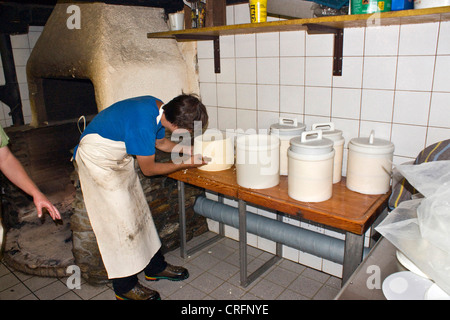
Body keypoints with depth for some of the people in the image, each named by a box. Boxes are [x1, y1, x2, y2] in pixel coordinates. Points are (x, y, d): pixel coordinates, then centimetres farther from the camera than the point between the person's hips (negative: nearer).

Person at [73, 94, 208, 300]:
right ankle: (125, 287, 11)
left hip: (119, 158, 9)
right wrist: (186, 163, -14)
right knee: (120, 218, -5)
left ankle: (155, 267, 25)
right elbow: (148, 169, -21)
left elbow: (160, 142, 11)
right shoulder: (143, 124, -35)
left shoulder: (160, 109, -9)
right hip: (97, 159, -9)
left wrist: (188, 150, 0)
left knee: (139, 211, 11)